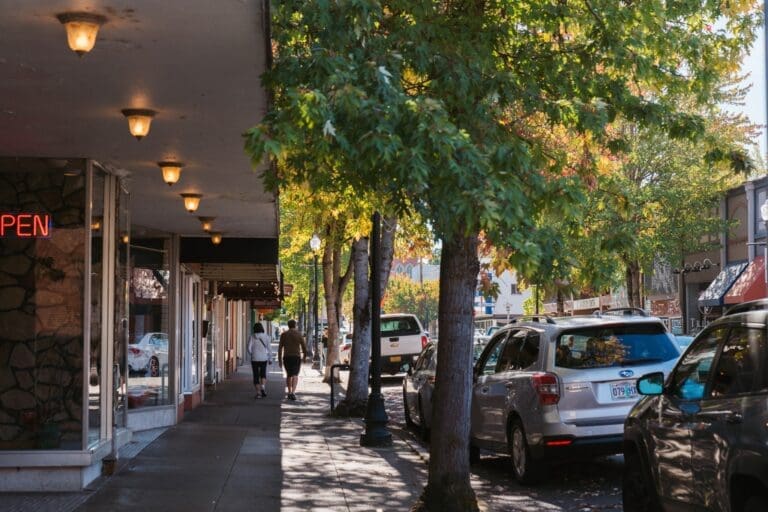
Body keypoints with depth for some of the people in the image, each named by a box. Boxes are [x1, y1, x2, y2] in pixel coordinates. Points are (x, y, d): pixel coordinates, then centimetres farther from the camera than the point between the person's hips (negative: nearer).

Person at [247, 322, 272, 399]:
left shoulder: (252, 337, -5)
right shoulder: (266, 336, -2)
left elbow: (249, 348, -8)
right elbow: (269, 348, -2)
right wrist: (270, 359, 6)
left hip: (255, 359, -1)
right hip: (264, 358, 1)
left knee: (256, 376, 8)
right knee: (263, 374, 18)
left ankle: (258, 392, 2)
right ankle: (263, 387, -6)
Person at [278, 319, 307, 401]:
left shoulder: (284, 335, 2)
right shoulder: (298, 334, -3)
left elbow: (280, 347, 0)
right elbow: (304, 346, -1)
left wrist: (279, 359, 5)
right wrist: (305, 354, 18)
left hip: (286, 357, 2)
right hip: (296, 357, -2)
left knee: (289, 375, 18)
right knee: (295, 375, -7)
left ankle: (289, 392, 22)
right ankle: (293, 392, -23)